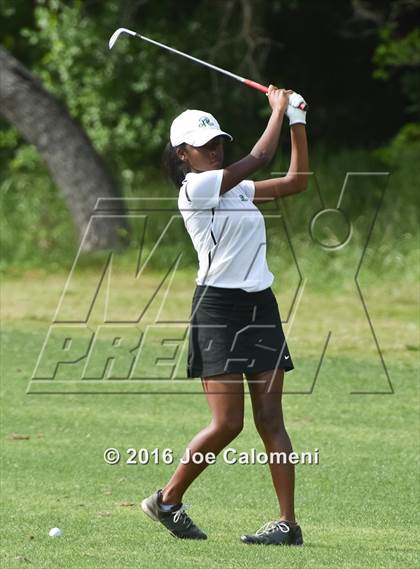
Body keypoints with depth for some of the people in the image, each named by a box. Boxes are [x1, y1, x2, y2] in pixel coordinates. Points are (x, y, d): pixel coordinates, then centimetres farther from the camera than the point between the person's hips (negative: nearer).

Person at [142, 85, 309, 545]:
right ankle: (167, 500, 9)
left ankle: (288, 522, -2)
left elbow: (296, 180, 19)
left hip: (260, 305, 7)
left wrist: (297, 120, 13)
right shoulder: (195, 187, -8)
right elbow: (259, 157, -13)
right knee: (227, 423, -10)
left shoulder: (237, 190, 16)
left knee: (270, 420, 1)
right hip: (218, 306, -7)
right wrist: (278, 107, -1)